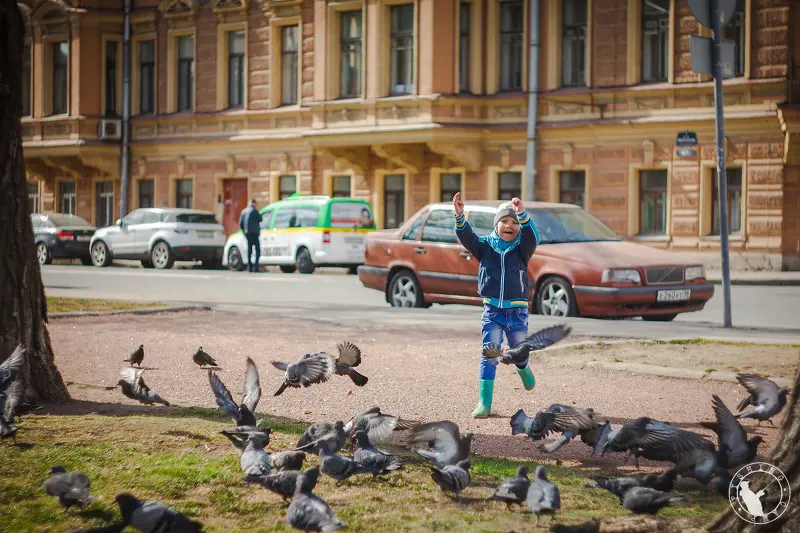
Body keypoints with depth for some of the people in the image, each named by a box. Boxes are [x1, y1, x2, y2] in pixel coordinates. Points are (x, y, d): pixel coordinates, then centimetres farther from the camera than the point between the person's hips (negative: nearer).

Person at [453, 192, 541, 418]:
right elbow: (467, 237, -14)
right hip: (492, 309, 0)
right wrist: (460, 216, -33)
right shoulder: (485, 245, 2)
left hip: (517, 310, 0)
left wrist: (523, 214, -39)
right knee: (489, 355, -6)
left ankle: (523, 369, 49)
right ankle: (484, 403, -3)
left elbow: (532, 237, -21)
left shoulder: (522, 248, -1)